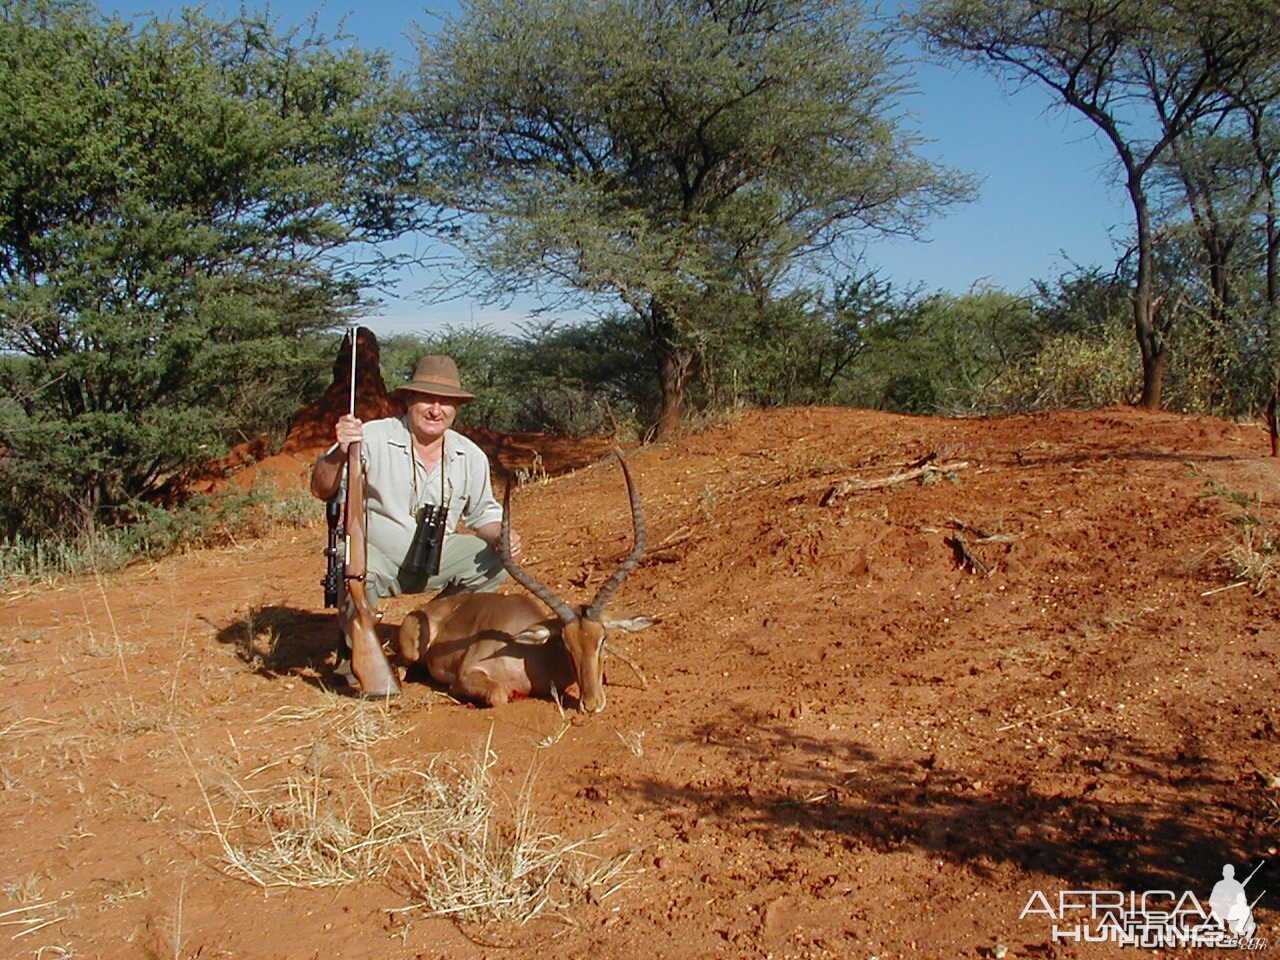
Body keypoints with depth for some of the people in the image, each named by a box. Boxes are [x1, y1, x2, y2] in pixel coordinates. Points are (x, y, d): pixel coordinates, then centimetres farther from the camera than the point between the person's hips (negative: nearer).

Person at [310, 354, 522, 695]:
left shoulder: (471, 456, -2)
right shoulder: (373, 437, -17)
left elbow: (483, 513, 10)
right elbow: (322, 490, -21)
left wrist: (501, 535, -12)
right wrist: (339, 453, -40)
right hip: (375, 556, -4)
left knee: (495, 562, -11)